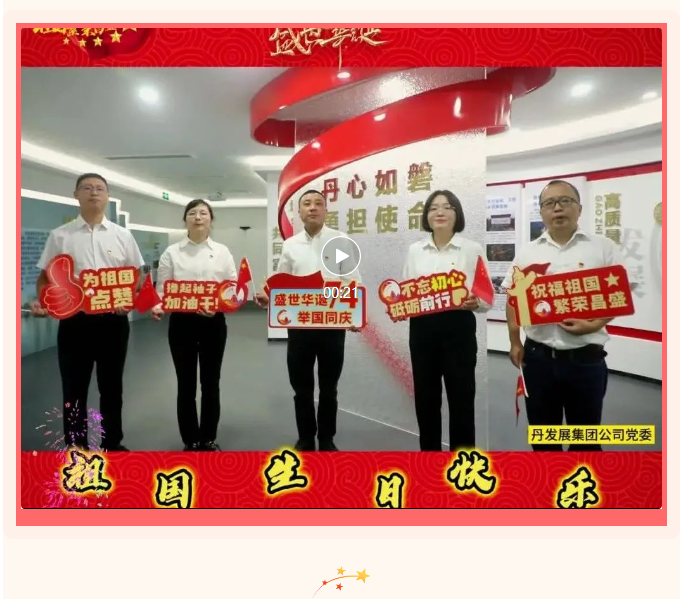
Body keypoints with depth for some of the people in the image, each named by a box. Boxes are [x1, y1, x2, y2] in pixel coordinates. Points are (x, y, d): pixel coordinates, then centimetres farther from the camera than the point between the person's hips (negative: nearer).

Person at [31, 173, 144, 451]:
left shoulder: (122, 235, 6)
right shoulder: (60, 235, 3)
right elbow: (45, 277, 6)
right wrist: (42, 302, -13)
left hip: (113, 321, 1)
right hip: (74, 321, -1)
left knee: (112, 387, 12)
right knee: (74, 389, 7)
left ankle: (112, 444, 27)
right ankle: (76, 449, 22)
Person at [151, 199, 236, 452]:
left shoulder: (222, 251, 5)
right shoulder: (171, 252, 3)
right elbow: (161, 289, 0)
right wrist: (157, 306, -21)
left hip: (213, 323, 1)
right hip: (181, 323, 0)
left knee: (211, 383, 10)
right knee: (186, 385, 6)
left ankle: (208, 439, 27)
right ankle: (191, 441, 23)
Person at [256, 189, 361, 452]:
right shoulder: (290, 245, 7)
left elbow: (352, 281, -2)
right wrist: (268, 296, -13)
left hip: (332, 322, -2)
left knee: (328, 387, 11)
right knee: (301, 386, 10)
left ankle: (327, 439, 27)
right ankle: (305, 438, 28)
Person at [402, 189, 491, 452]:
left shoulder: (473, 249, 0)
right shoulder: (414, 250, 8)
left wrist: (476, 303, -21)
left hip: (458, 328, -3)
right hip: (422, 329, 3)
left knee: (461, 398, 4)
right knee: (425, 397, 12)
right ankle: (429, 450, 30)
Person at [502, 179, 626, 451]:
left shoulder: (604, 247, 0)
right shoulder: (527, 253, 7)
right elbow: (513, 299, 9)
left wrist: (593, 325, -17)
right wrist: (515, 342, 2)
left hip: (586, 357, -2)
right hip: (538, 356, 2)